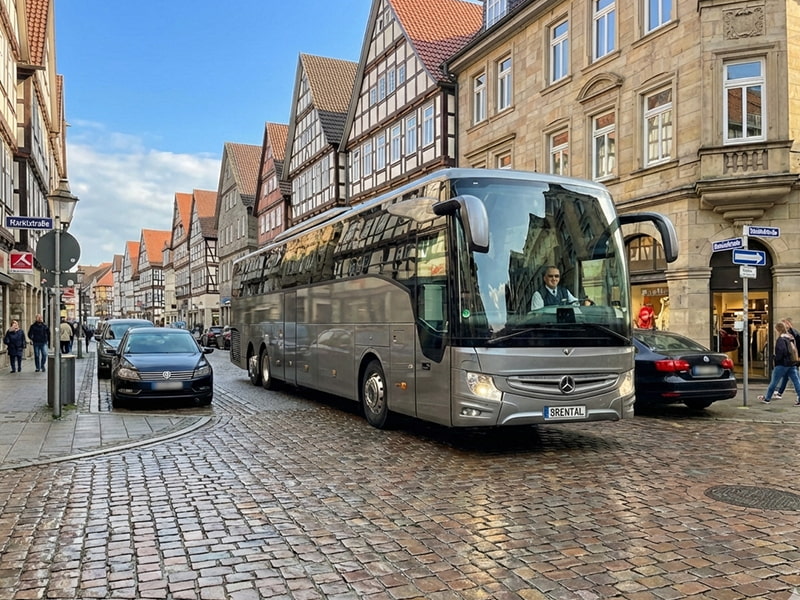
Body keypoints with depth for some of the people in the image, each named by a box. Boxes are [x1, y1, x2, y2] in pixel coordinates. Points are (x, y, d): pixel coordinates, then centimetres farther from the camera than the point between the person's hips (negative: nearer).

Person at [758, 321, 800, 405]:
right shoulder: (791, 338, 10)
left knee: (774, 382, 6)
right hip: (792, 363, 7)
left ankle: (767, 398, 17)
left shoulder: (780, 340, -17)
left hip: (782, 364, -7)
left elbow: (781, 352, -23)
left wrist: (774, 358, -7)